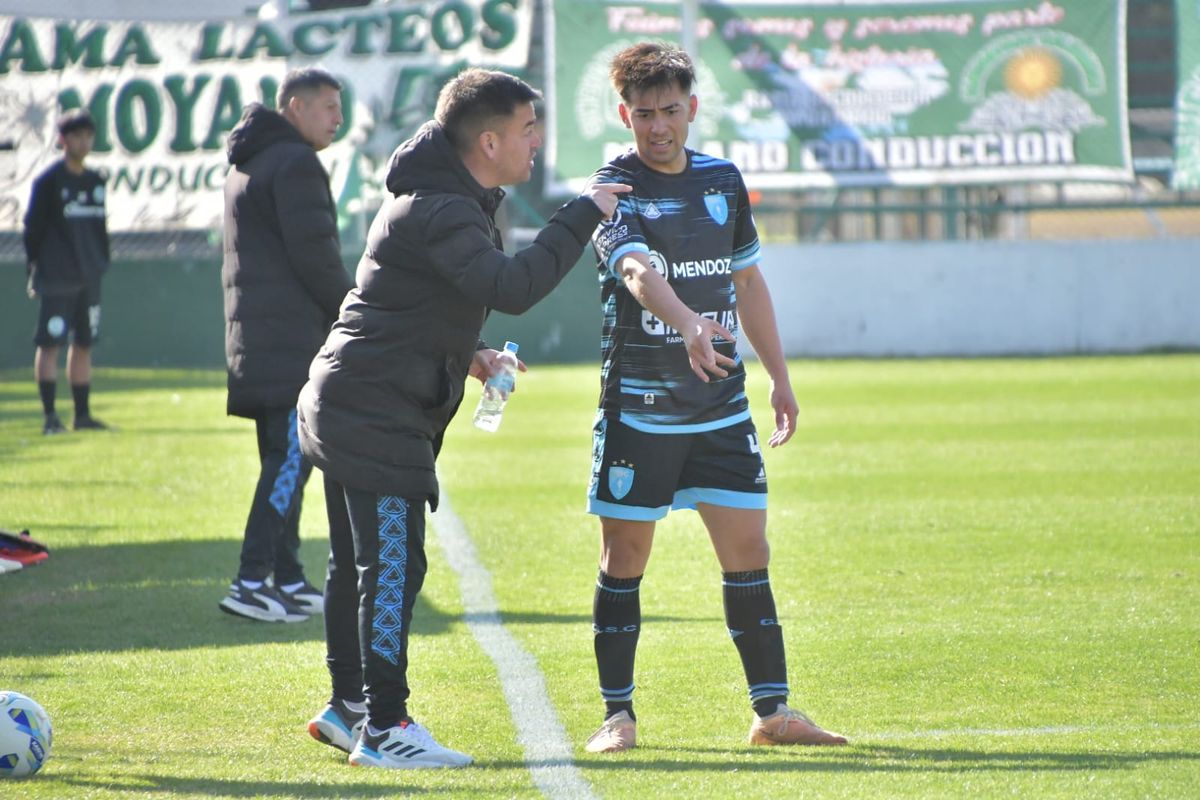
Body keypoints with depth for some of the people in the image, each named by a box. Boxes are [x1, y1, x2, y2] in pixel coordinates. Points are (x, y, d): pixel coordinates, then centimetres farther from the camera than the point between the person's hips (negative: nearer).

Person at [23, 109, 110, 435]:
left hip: (89, 278, 6)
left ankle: (82, 414, 13)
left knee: (84, 345, 8)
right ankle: (50, 416, -6)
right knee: (50, 344, -7)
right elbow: (33, 227, -4)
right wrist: (34, 271, -7)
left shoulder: (95, 181, 13)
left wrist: (102, 265, 15)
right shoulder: (48, 181, -5)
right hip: (56, 279, -6)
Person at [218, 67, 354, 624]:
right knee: (291, 458, -11)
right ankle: (251, 582, -17)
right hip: (292, 341, -10)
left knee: (283, 461, 13)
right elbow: (314, 253, -17)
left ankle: (287, 579, 14)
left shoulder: (245, 165, 21)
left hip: (253, 340, 10)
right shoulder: (295, 163, -11)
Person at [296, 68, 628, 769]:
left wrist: (467, 355, 14)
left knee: (359, 564, 17)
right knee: (393, 565, -9)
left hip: (346, 407, 11)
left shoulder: (447, 202, 15)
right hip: (377, 415, -11)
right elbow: (512, 287, -32)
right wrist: (584, 216, -25)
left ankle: (349, 705, 26)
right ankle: (383, 727, -8)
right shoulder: (438, 212, -20)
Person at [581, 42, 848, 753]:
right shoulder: (616, 188, -9)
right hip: (638, 407, -4)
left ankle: (772, 709, 6)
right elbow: (638, 273, -28)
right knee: (624, 559, 1)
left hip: (722, 406, 4)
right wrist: (688, 325, -46)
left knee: (748, 553, 2)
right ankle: (619, 714, 9)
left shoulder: (723, 180, 9)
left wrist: (781, 375, 17)